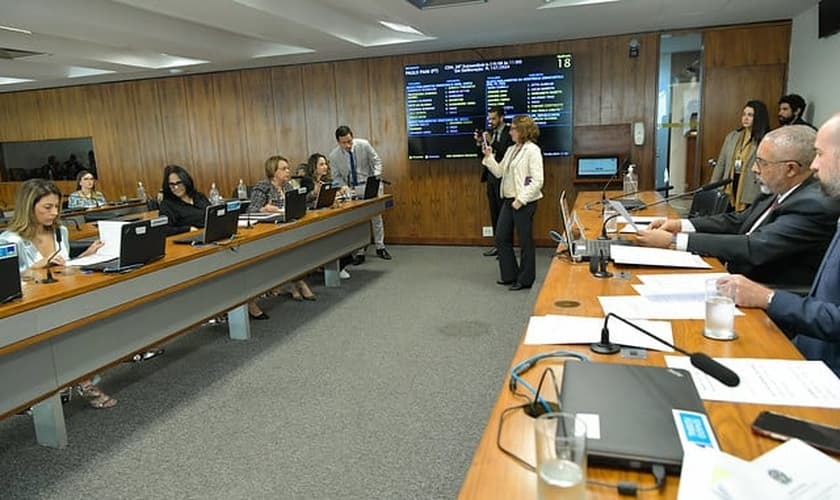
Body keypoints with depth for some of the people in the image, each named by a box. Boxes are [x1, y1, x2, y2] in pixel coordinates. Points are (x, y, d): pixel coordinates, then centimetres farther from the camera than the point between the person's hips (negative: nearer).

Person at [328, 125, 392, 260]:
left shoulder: (364, 145, -15)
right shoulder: (334, 155, -12)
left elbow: (376, 161, -3)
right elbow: (337, 177, 0)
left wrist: (376, 178, -16)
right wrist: (345, 188, -15)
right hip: (351, 188, 0)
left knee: (376, 215, 2)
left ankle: (380, 248, 15)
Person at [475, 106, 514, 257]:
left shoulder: (509, 132, -8)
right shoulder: (490, 132, 12)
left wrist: (491, 142, -21)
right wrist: (479, 143, -4)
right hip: (491, 177, 7)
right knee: (494, 212, 10)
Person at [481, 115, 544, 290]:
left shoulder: (532, 150, -11)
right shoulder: (511, 150, 12)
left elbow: (537, 181, -16)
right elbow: (499, 172, 16)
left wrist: (521, 199, -19)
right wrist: (489, 157, 5)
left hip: (523, 202, -8)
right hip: (508, 200, 8)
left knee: (525, 242, 4)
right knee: (501, 238, 12)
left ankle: (525, 280, 17)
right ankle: (510, 275, 26)